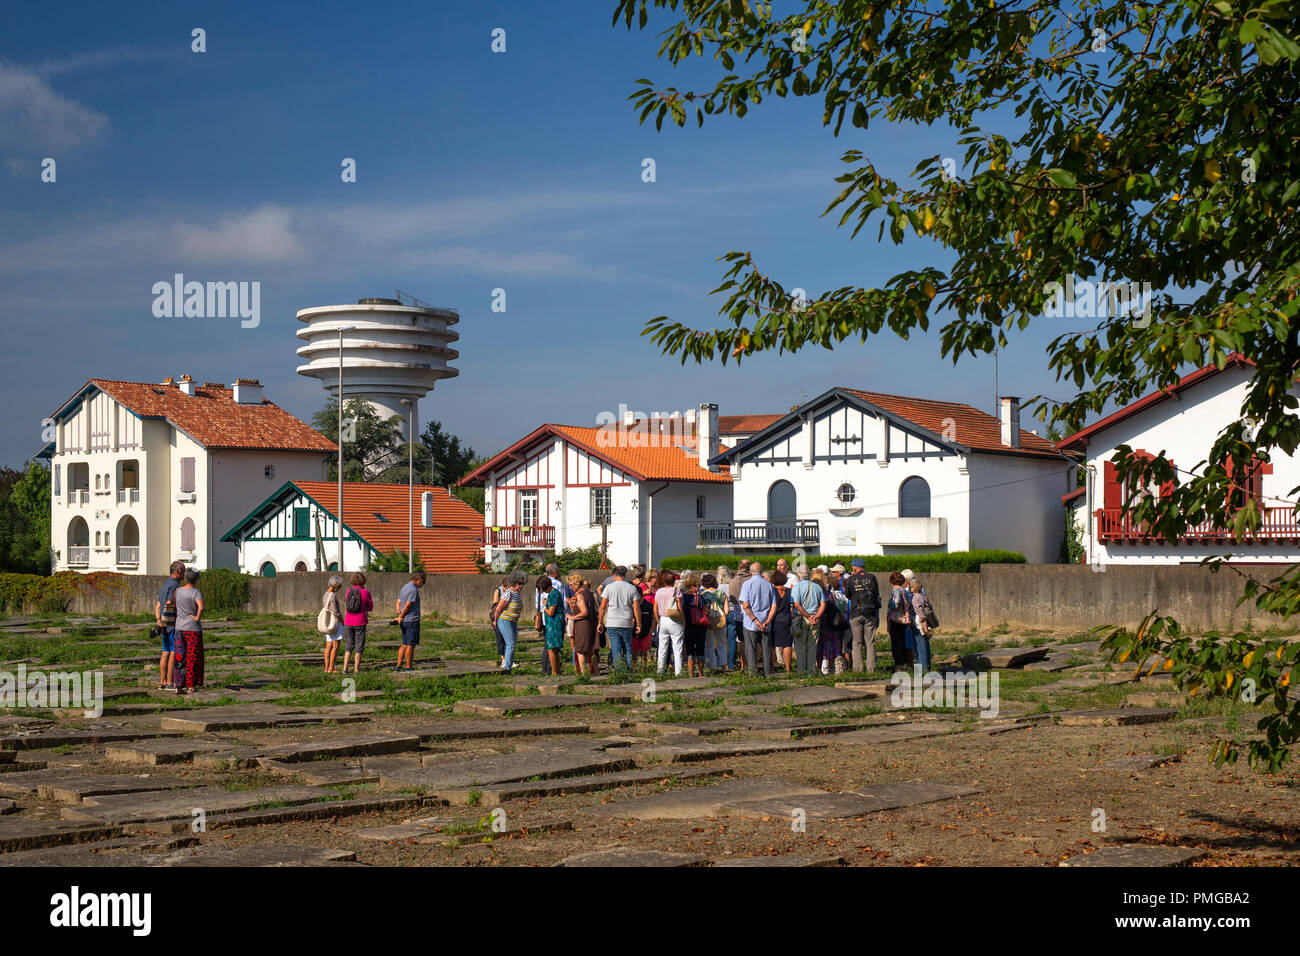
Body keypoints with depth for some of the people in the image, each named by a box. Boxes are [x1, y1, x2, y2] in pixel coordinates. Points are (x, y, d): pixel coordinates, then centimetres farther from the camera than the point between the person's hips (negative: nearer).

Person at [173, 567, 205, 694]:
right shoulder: (196, 592, -15)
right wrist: (198, 618, -15)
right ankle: (191, 686, 7)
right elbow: (201, 607, -31)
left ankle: (180, 686, 15)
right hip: (193, 629, -5)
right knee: (193, 658, 6)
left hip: (179, 628, 5)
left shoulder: (178, 591, 0)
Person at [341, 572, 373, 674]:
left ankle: (345, 668, 9)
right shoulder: (365, 592, -8)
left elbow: (346, 607, 11)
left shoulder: (349, 591, 2)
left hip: (348, 622, 3)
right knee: (359, 647, 6)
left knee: (349, 646, 14)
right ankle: (356, 669, 6)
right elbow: (371, 608, 5)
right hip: (360, 623, -3)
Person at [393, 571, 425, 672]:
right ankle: (409, 667, 2)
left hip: (404, 621, 9)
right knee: (411, 645, -2)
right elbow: (407, 606, -17)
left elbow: (398, 603, 13)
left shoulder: (404, 587, 15)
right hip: (412, 621, -9)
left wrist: (399, 615, 3)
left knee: (405, 644, 13)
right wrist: (400, 618, -6)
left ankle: (399, 665, 13)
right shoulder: (413, 590, -16)